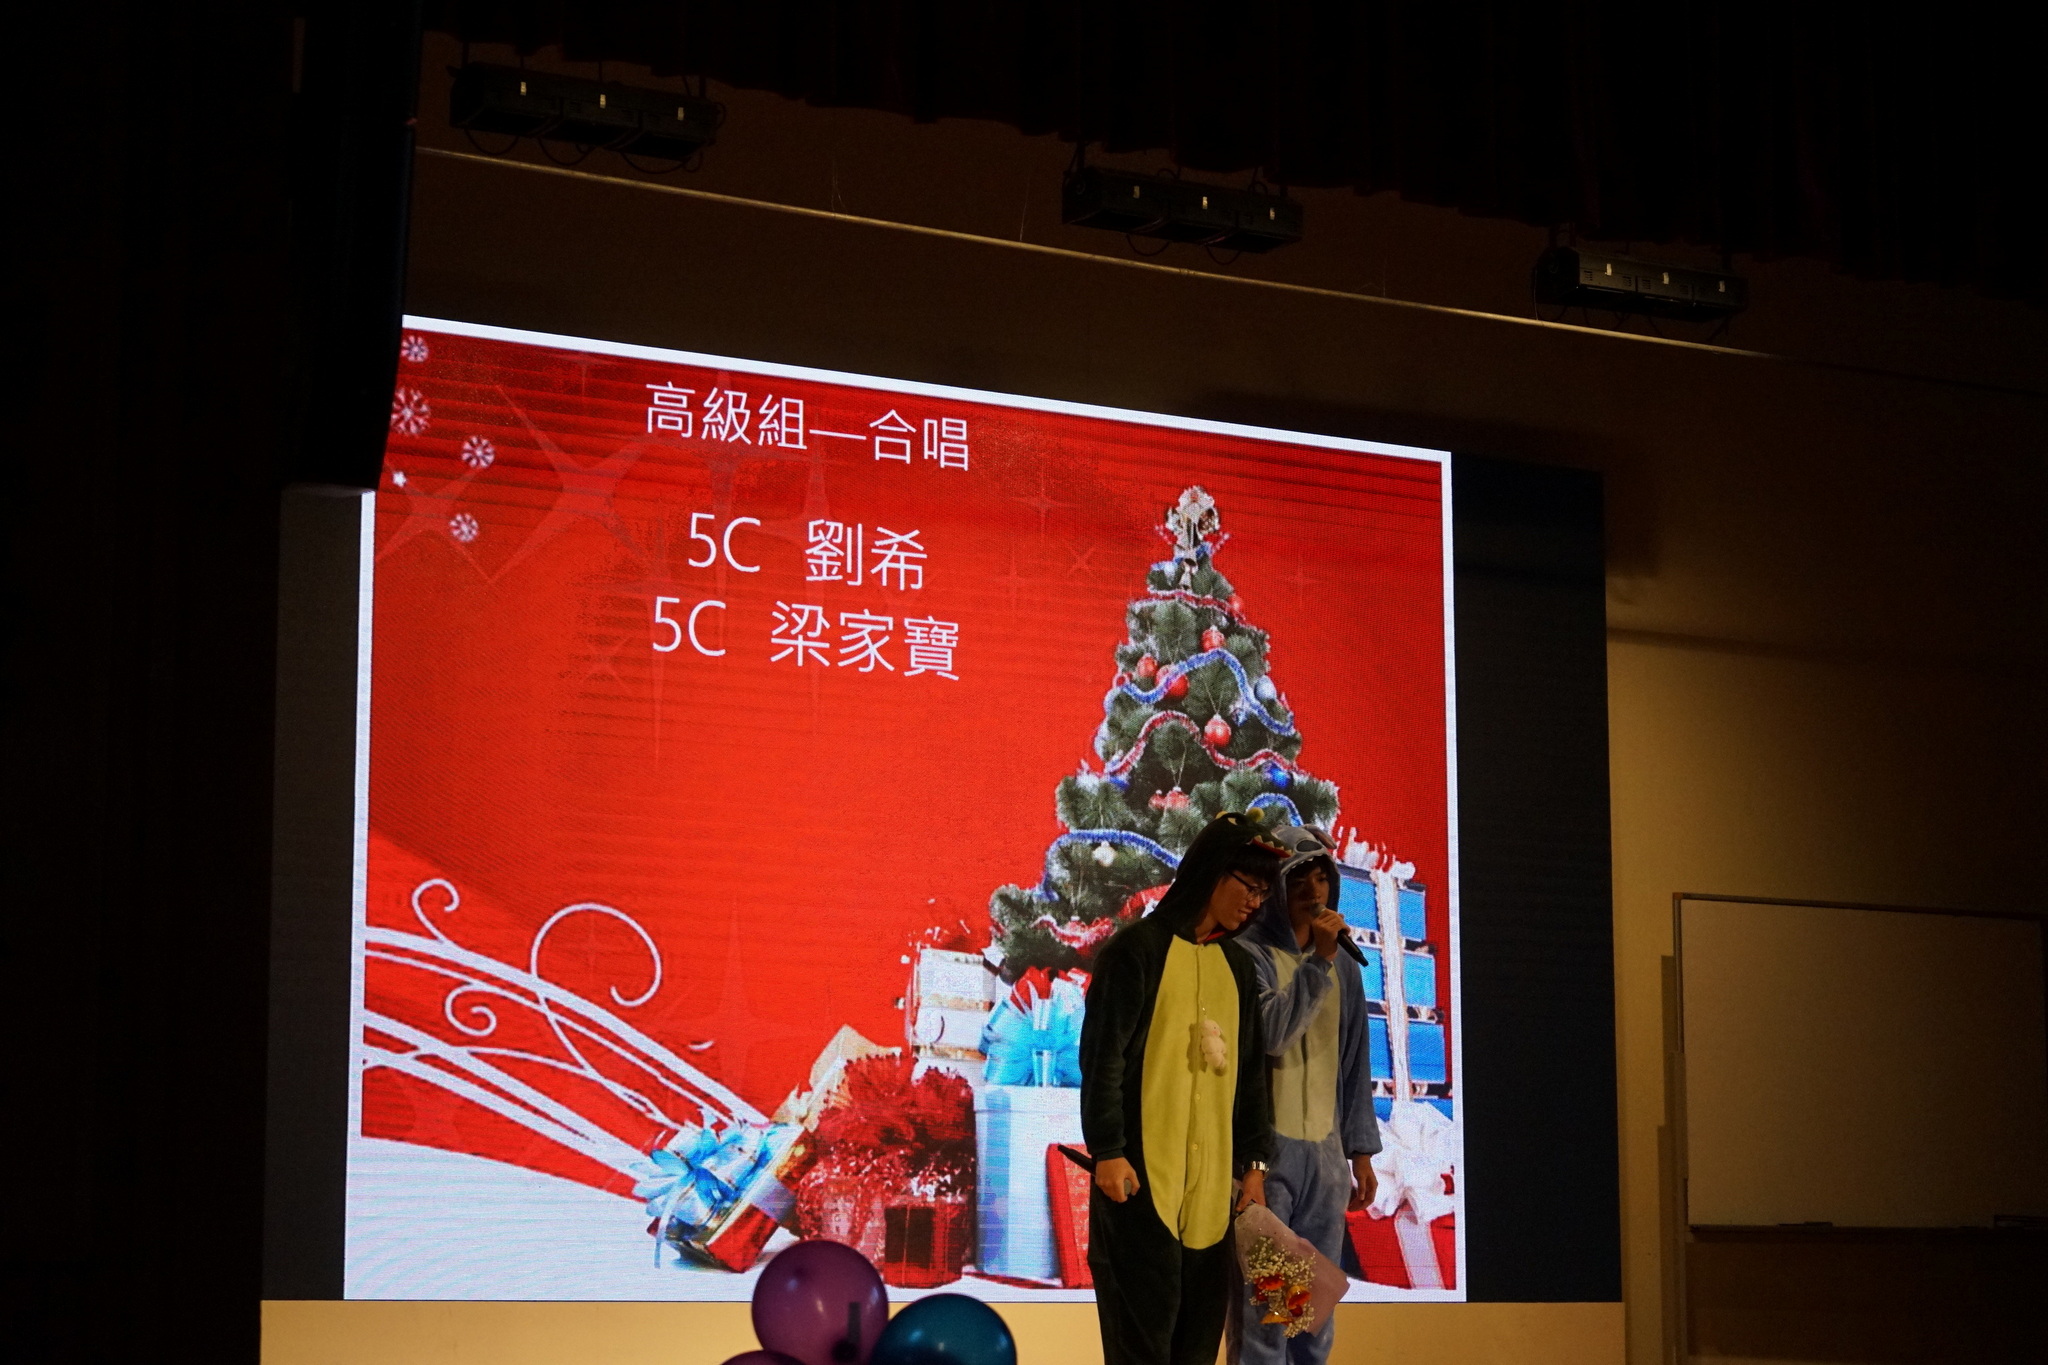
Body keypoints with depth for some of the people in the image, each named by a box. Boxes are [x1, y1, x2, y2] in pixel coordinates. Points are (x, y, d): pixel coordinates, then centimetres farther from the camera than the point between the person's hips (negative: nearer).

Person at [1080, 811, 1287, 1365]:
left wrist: (1254, 1162, 12)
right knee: (1145, 1319, -5)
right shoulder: (1139, 949, -5)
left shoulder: (1237, 966, 15)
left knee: (1202, 1320, 4)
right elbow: (1101, 1055, -9)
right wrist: (1108, 1152, -15)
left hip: (1214, 1175, 6)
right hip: (1144, 1172, -6)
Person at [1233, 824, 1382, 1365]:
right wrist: (1318, 962, -20)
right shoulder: (1248, 954, -6)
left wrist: (1361, 1150, 14)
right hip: (1264, 1148, -6)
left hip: (1324, 1152, 6)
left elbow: (1354, 1063, 17)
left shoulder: (1342, 965, 13)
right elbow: (1269, 1032, -21)